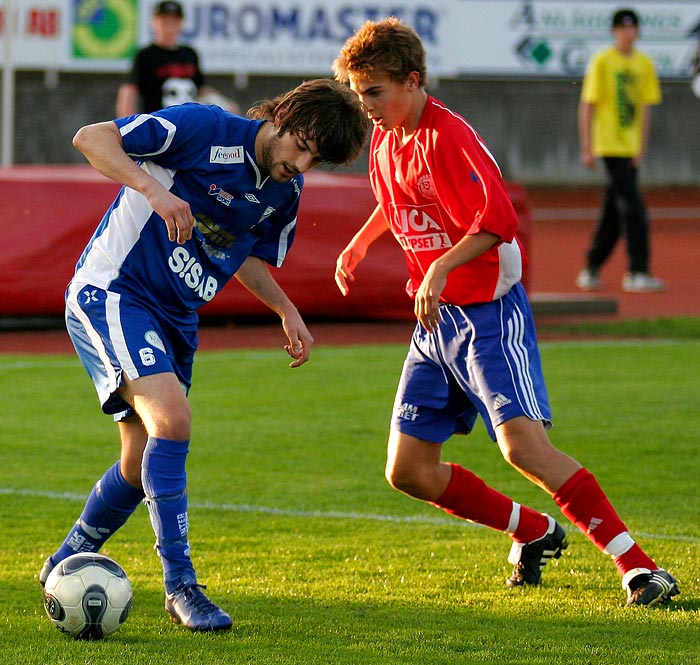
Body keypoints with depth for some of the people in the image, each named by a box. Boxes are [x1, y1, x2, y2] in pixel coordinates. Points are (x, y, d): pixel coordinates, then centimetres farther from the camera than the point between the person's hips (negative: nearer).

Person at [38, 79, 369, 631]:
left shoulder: (286, 193, 4)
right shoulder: (205, 129, -18)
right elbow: (91, 137, -22)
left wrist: (287, 310, 5)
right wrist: (154, 189, -35)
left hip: (175, 318, 8)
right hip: (111, 291, -8)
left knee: (144, 465, 11)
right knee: (172, 418, -25)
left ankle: (66, 564, 34)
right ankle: (180, 584, -20)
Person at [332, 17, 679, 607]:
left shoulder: (447, 136, -17)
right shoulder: (385, 141, 10)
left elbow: (498, 221, -27)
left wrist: (440, 269, -35)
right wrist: (359, 244, 25)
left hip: (489, 313, -9)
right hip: (436, 320, 9)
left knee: (523, 445, -25)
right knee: (409, 472, 4)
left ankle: (638, 567, -21)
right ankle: (534, 531, 23)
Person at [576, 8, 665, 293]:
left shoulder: (644, 64, 10)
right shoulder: (601, 62, -6)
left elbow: (645, 108, 14)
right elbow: (587, 106, -6)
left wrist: (641, 147, 8)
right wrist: (586, 148, -9)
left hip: (630, 148, 6)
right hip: (609, 146, -6)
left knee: (613, 213, 10)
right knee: (633, 209, -12)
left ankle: (591, 270, 20)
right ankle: (637, 272, -11)